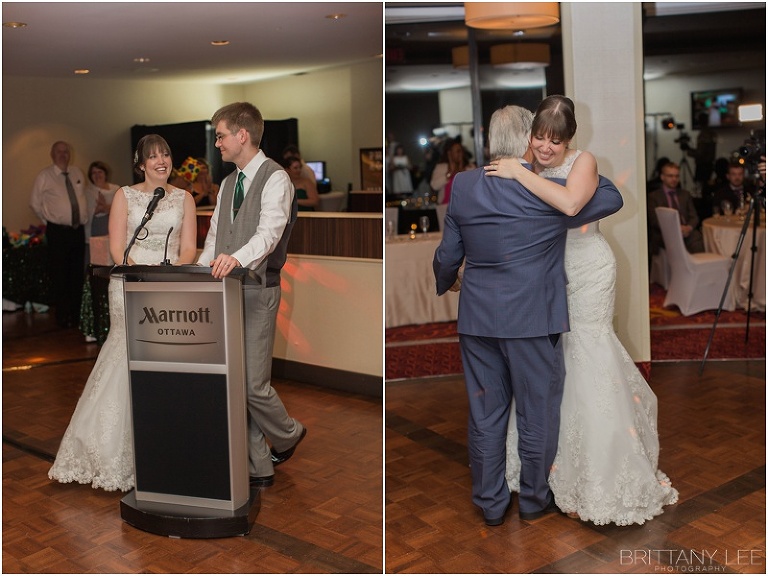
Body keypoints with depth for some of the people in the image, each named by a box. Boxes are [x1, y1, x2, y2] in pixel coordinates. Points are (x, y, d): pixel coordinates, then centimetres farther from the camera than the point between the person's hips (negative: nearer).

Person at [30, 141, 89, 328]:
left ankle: (77, 313, 21)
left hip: (78, 230, 4)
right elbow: (35, 203, 4)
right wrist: (49, 221, 5)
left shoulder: (78, 173, 9)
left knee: (78, 273, 10)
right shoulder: (45, 176, -3)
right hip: (57, 232, -4)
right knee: (60, 275, -1)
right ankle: (63, 316, 10)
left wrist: (84, 218, 11)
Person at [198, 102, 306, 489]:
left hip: (258, 291, -8)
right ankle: (257, 468, 17)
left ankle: (288, 435, 24)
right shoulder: (228, 183, 19)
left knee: (253, 384, -7)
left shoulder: (275, 179, -8)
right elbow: (215, 235, 19)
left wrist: (237, 258, -41)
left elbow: (269, 232, -24)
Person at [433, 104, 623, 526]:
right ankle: (534, 499, 30)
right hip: (532, 321, -3)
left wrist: (446, 282, 24)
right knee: (537, 413, 14)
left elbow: (447, 255, 4)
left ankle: (491, 504, 28)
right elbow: (612, 199, 3)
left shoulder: (463, 185, -3)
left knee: (484, 415, 14)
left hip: (477, 319, 4)